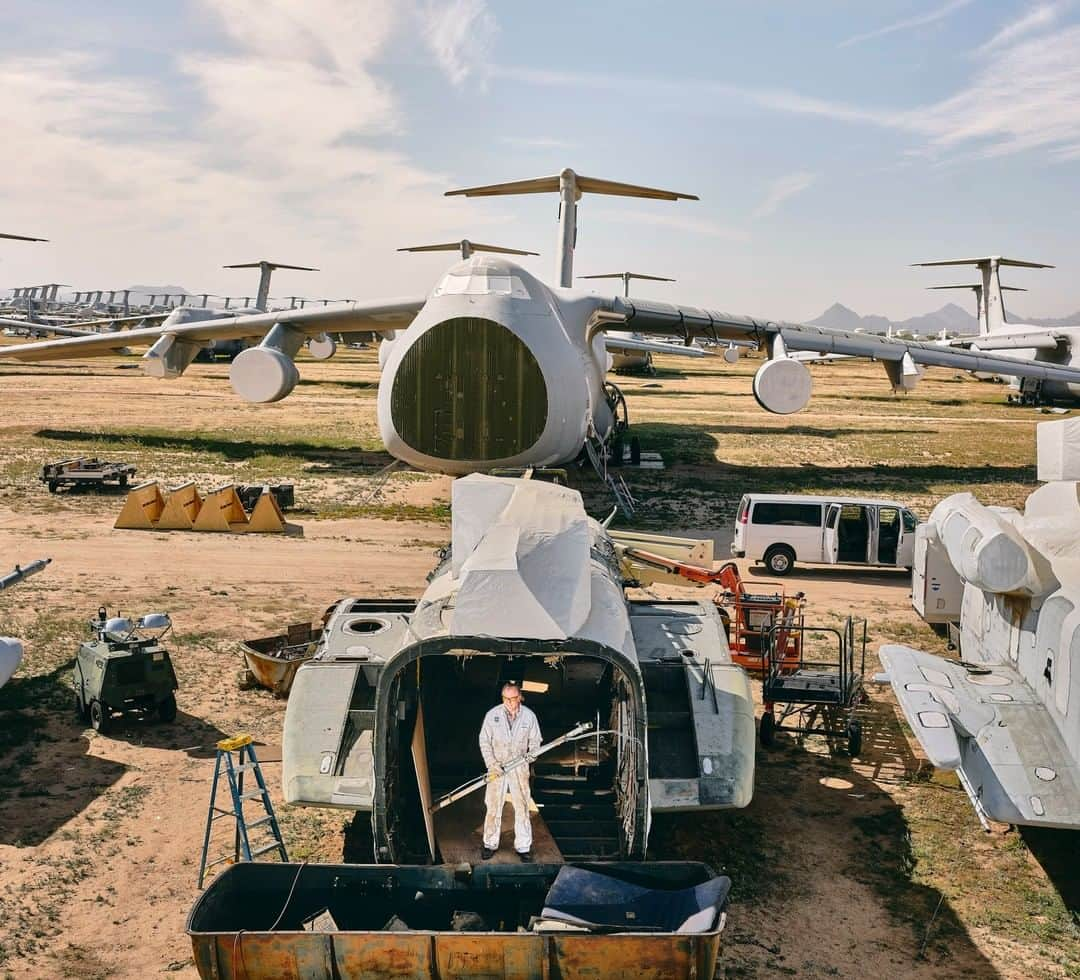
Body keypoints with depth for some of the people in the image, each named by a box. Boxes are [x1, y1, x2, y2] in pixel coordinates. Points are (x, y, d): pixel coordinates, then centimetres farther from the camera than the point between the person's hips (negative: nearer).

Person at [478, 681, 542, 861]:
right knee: (493, 806, 3)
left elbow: (535, 740, 8)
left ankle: (523, 847, 11)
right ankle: (490, 844, 17)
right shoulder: (492, 715, -4)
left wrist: (532, 754, -14)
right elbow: (484, 741, -1)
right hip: (496, 767, 0)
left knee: (522, 807, 1)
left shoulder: (529, 716, -2)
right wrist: (492, 764, -10)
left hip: (519, 768, 0)